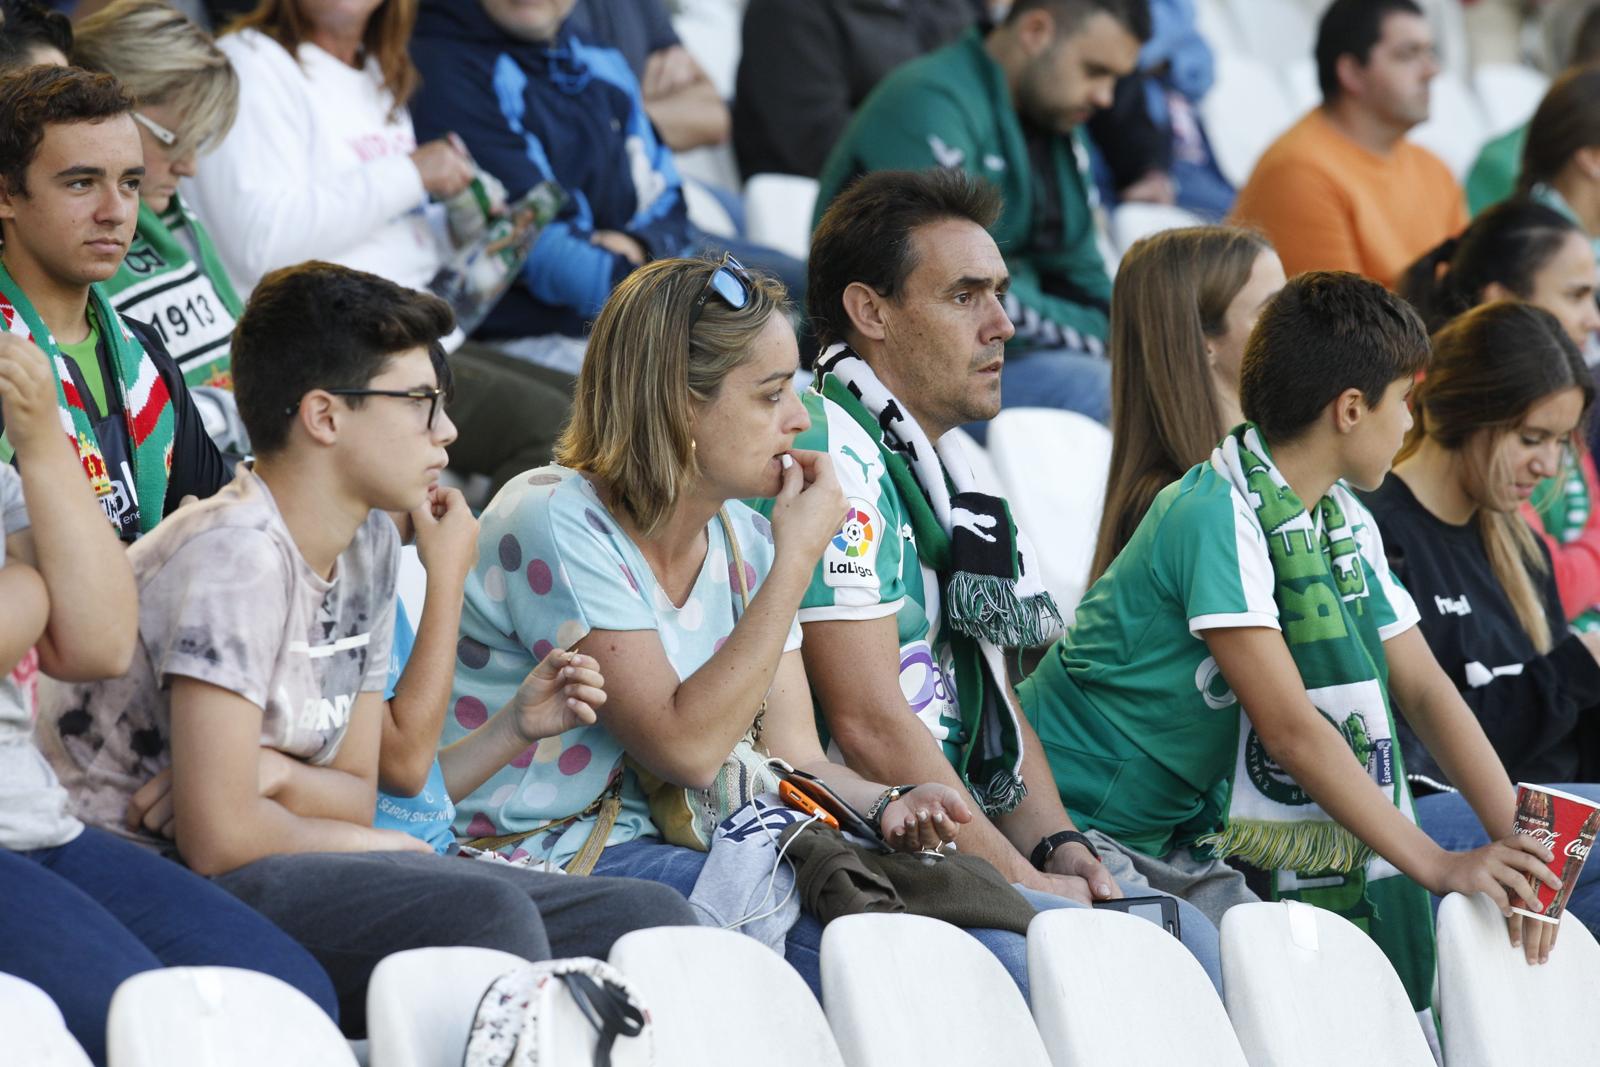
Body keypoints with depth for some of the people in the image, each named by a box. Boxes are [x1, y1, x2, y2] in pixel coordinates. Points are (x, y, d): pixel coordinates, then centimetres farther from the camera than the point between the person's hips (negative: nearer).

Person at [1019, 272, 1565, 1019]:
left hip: (1180, 834, 8)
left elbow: (1422, 688, 3)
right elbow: (1289, 727, -28)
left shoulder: (1345, 524, 5)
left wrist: (1516, 839, -12)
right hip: (1073, 824, -8)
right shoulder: (1217, 516, -23)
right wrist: (1440, 866, -30)